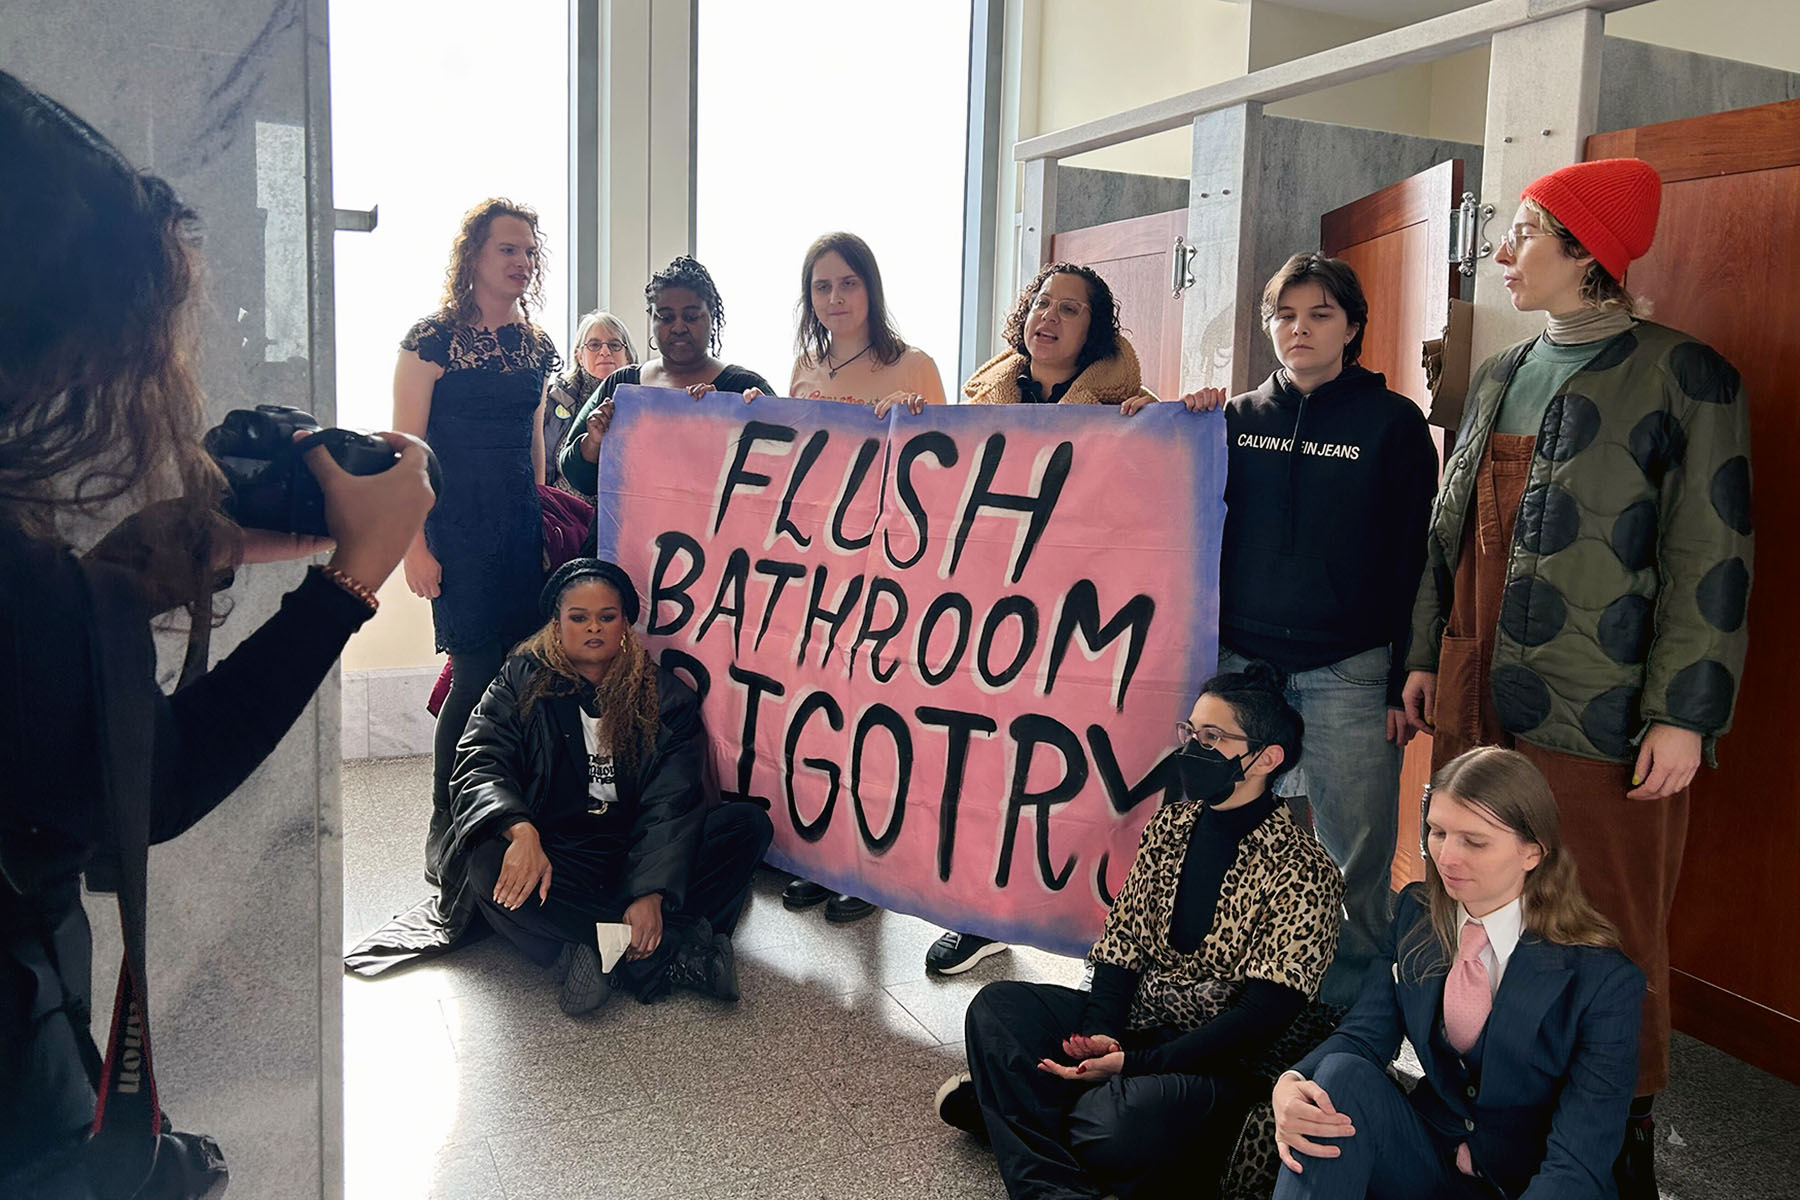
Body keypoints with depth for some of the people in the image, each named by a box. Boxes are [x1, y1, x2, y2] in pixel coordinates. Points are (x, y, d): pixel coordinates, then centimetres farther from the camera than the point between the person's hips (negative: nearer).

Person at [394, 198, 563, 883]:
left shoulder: (534, 346, 14)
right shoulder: (434, 339, -4)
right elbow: (406, 450, -7)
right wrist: (414, 544, -12)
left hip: (524, 529, 6)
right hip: (459, 530, -6)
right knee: (475, 678, -7)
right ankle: (446, 835, 7)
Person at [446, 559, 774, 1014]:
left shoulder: (664, 695, 5)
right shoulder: (521, 683, 6)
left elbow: (670, 805, -6)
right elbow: (480, 766, -9)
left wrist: (652, 892, -22)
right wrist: (522, 831, -31)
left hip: (637, 855, 1)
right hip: (555, 854, -1)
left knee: (748, 823, -20)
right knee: (490, 867, -34)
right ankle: (674, 957, -32)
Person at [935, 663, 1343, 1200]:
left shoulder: (1302, 870, -13)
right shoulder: (1170, 824, 8)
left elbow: (1263, 1016, -18)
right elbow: (1122, 943, 5)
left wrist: (1133, 1064, -26)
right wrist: (1099, 1035, -15)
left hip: (1220, 1058, -7)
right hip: (1133, 1024, 7)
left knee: (1117, 1124, -37)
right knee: (996, 1006, -12)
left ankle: (1002, 1104, -12)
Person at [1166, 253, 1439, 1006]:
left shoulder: (1393, 423, 2)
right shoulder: (1237, 419, 11)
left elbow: (1415, 561, -1)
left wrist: (1407, 683, -7)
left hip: (1347, 675, -3)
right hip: (1240, 663, 3)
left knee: (1355, 859, -1)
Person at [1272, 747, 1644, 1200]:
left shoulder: (1604, 981, -16)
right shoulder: (1414, 915, 0)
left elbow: (1578, 1163, -20)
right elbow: (1365, 1034, -5)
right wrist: (1290, 1084, -27)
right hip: (1428, 1161, 4)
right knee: (1345, 1075, -25)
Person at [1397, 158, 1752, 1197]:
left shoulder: (1681, 376, -5)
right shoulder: (1500, 378, 14)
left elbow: (1710, 558, -9)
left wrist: (1683, 712, -14)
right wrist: (1427, 655, 15)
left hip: (1598, 714, -6)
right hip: (1477, 701, 6)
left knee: (1608, 927, 3)